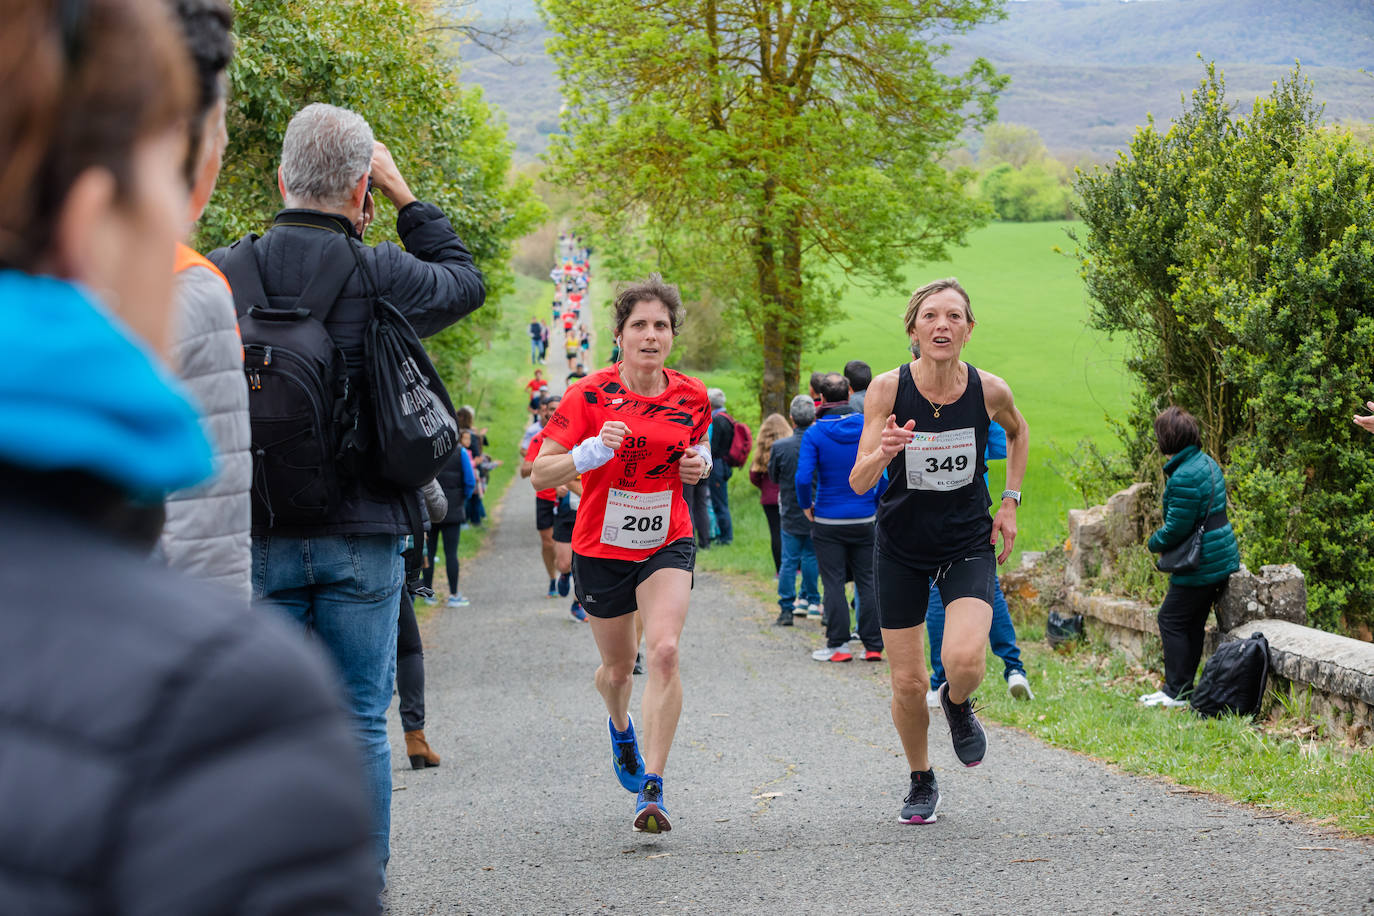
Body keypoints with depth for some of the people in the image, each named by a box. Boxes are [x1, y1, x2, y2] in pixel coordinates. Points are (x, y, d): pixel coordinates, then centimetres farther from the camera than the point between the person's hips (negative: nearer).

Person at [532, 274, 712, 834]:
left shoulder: (691, 397, -2)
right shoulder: (592, 395, -12)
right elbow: (540, 474, -13)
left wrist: (700, 463, -5)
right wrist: (591, 453, -31)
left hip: (667, 544, 1)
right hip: (601, 548, -1)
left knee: (664, 651, -22)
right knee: (617, 668, 14)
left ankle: (651, 789, -19)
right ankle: (620, 726, 52)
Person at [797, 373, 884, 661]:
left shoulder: (815, 434, -10)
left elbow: (803, 478, -19)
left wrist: (806, 506, -1)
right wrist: (877, 501, 9)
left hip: (829, 521, -2)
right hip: (865, 519, 2)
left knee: (833, 584, 4)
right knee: (868, 582, 8)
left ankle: (838, 645, 5)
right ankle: (874, 645, 9)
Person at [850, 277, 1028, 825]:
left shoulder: (990, 390, -12)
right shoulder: (887, 389, -16)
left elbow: (1017, 433, 13)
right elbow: (858, 482, -17)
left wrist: (1010, 500, 4)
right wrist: (883, 453, -38)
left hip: (968, 544, 0)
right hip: (901, 548, 0)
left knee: (964, 661, -23)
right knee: (908, 683, 2)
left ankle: (958, 706, 14)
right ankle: (922, 782, 30)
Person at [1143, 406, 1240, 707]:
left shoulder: (1184, 476, -23)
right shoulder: (1207, 462, 10)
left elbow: (1177, 528, -22)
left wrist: (1155, 543, -1)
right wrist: (1163, 539, 17)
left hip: (1201, 566, -10)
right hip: (1222, 559, 10)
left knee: (1172, 621, 1)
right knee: (1193, 622, 16)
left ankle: (1177, 691, 4)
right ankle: (1182, 688, 22)